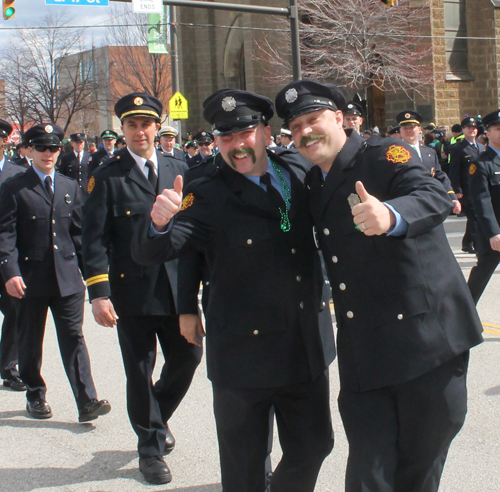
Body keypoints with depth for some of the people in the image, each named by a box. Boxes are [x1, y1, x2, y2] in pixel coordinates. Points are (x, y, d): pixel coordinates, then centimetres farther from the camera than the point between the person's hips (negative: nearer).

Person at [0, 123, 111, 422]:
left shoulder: (70, 187, 12)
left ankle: (87, 401, -4)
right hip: (30, 279, -2)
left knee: (74, 338, -1)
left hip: (67, 277, 2)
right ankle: (36, 395, 27)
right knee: (31, 342, 10)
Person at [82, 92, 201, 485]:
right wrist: (99, 292, -15)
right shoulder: (107, 176, -3)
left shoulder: (178, 170, 9)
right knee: (140, 371, 5)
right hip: (132, 290, -3)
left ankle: (157, 417, 37)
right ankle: (151, 447, 24)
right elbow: (95, 238, -7)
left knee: (187, 356, 8)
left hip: (177, 287, 3)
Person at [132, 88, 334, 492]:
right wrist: (160, 222, -39)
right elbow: (148, 254, -19)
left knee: (313, 446, 17)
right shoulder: (208, 196, -8)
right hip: (243, 357, -4)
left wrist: (318, 293, 6)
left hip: (305, 349, 4)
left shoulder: (299, 177, 5)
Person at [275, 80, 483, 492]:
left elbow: (435, 197, -24)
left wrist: (391, 215, -43)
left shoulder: (386, 154, -5)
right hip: (363, 353, 5)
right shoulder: (313, 185, 16)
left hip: (426, 334, -5)